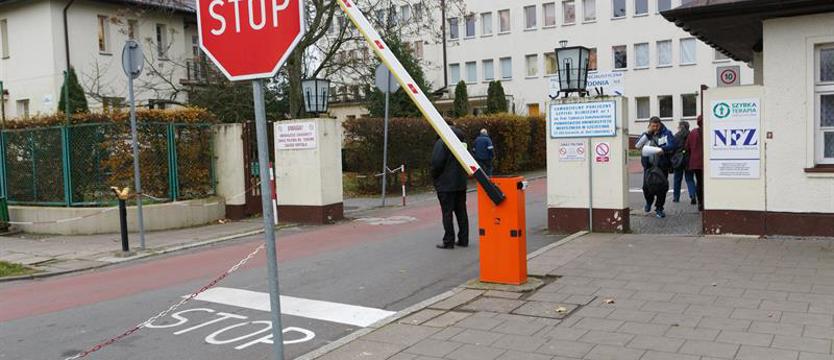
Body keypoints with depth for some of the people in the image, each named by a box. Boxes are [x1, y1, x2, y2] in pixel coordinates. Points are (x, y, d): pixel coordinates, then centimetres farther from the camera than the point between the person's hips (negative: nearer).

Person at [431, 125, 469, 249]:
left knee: (447, 213, -3)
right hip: (461, 183, 7)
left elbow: (437, 163, -17)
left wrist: (434, 177, -2)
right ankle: (463, 240, 16)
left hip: (446, 184, -7)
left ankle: (448, 241, -1)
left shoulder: (441, 143, -12)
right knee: (461, 212, 12)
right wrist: (462, 175, 16)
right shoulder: (461, 142, 10)